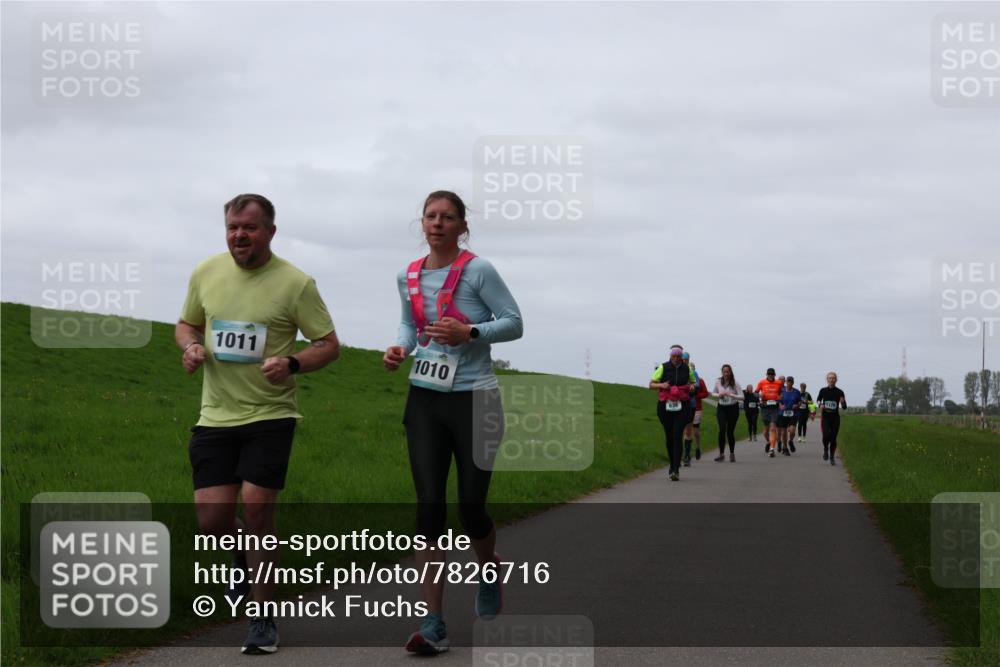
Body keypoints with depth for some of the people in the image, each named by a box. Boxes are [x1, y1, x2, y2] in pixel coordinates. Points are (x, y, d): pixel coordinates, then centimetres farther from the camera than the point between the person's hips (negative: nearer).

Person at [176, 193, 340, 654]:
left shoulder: (295, 283, -8)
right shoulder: (205, 273, 4)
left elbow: (329, 344, -3)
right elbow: (186, 324, 19)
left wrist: (293, 364, -21)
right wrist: (190, 346, -4)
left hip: (270, 415, -4)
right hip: (215, 416, 4)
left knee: (256, 511, -10)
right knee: (211, 520, -1)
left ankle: (265, 620, 6)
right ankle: (245, 553, 37)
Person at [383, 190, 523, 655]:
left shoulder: (477, 271, -8)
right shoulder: (408, 277, 6)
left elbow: (514, 323, -6)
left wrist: (469, 333, -21)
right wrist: (401, 348, -1)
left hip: (473, 399, -3)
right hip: (424, 399, 4)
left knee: (471, 508, 1)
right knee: (429, 508, -5)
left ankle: (489, 570, 38)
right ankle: (433, 624, -4)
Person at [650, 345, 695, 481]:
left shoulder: (686, 368, 7)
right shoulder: (663, 367, 1)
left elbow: (693, 382, 24)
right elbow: (651, 384, 3)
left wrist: (692, 386, 0)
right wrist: (661, 385, -17)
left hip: (682, 406, 0)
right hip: (665, 406, 0)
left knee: (677, 436, -13)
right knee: (669, 437, 6)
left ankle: (676, 470, -17)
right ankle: (672, 465, 25)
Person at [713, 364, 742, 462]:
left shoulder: (735, 383, -9)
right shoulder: (718, 382, -1)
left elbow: (742, 397, -11)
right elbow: (713, 393, 14)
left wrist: (730, 395, -24)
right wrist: (718, 395, -9)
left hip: (733, 408, -1)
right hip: (721, 408, 1)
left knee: (730, 431, 3)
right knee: (722, 429, -15)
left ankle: (732, 453, 22)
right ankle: (721, 454, -11)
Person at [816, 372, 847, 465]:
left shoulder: (839, 392, -1)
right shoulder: (823, 391, 2)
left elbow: (844, 407, 2)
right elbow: (818, 400, 20)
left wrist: (843, 402, -20)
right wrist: (820, 405, -2)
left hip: (835, 417, 0)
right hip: (825, 416, 0)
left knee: (833, 438, 2)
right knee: (826, 434, -20)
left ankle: (832, 457, 19)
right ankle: (825, 449, 10)